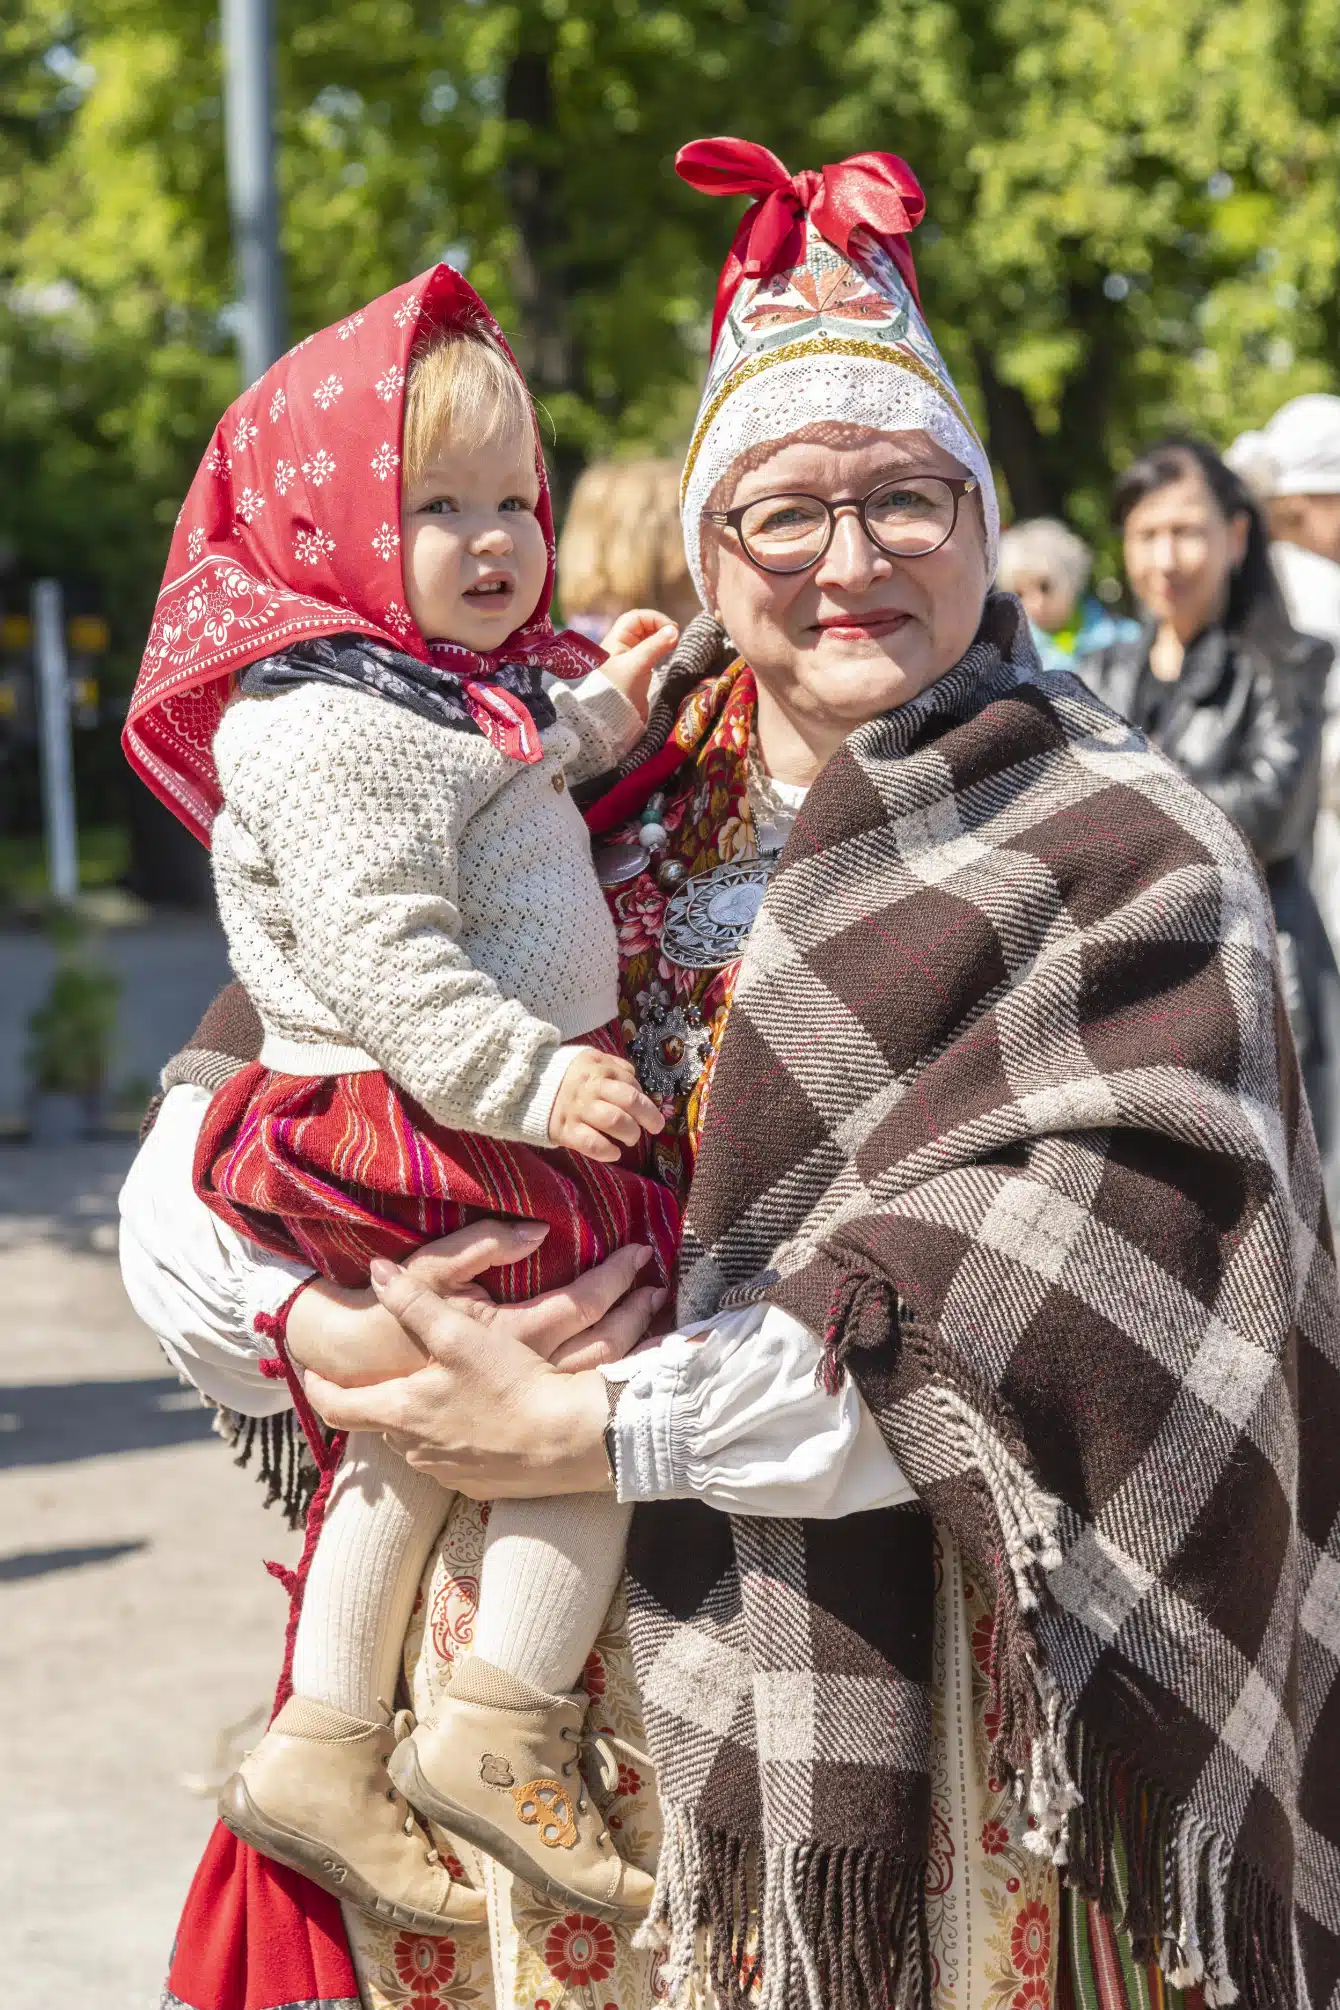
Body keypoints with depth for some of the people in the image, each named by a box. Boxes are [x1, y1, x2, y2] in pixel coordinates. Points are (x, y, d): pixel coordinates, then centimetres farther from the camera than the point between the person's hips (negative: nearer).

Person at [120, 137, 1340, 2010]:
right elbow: (204, 1142, 2)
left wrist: (601, 1428, -21)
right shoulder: (574, 811, 6)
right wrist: (318, 1336, -19)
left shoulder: (1128, 861, -4)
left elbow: (1044, 1307, -17)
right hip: (545, 1644, 3)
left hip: (916, 1692, -3)